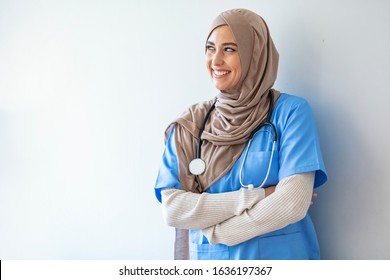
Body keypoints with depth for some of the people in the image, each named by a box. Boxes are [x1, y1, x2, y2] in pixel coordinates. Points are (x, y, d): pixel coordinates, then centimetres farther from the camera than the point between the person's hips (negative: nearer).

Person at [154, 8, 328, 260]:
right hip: (207, 259, 2)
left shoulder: (290, 111, -9)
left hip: (280, 255, -2)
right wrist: (258, 195, -18)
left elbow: (293, 204, -18)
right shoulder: (190, 124, -1)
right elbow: (172, 208, -11)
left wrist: (214, 232, -11)